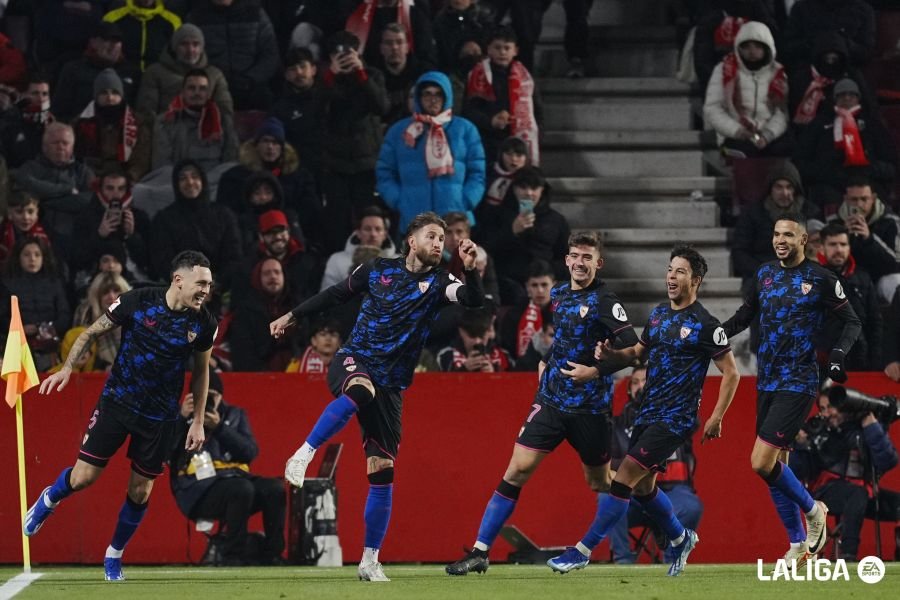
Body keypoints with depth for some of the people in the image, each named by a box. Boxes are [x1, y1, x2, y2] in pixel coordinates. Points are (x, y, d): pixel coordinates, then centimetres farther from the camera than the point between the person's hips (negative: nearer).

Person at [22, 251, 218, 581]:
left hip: (159, 417, 2)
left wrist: (198, 422, 8)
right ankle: (48, 500, 31)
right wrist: (67, 367, -13)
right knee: (83, 477, -4)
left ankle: (114, 557, 26)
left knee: (140, 492, 3)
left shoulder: (203, 324, -7)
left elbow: (201, 371, 9)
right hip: (117, 402, -2)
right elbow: (92, 332, -2)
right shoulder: (137, 301, -14)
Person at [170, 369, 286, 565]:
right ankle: (231, 555, -24)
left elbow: (251, 452, 4)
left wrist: (220, 428, -7)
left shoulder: (235, 415, 20)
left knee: (275, 488, -24)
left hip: (234, 477, 4)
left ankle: (271, 554, -18)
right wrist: (182, 418, -16)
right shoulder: (182, 419, 11)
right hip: (198, 488, -4)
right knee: (242, 488, -35)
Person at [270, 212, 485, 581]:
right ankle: (304, 454, -34)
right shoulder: (378, 270, 3)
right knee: (360, 389, -41)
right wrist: (294, 316, 22)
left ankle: (370, 560, 6)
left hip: (390, 386, 2)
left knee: (382, 471, -2)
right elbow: (337, 293, 18)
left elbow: (474, 300, -18)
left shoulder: (438, 283, 0)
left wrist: (470, 269, -37)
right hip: (353, 363, -2)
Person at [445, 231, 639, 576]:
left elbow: (632, 349, -16)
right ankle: (479, 553, -9)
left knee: (599, 482, 8)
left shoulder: (603, 301, -10)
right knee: (518, 469, -7)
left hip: (589, 408, -5)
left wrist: (597, 370, -19)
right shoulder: (558, 294, 9)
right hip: (551, 401, 5)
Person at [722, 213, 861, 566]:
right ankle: (799, 545, 18)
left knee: (762, 462, -16)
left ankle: (812, 510, 8)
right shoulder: (765, 275, 10)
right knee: (774, 465, 7)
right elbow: (744, 317, 22)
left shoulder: (820, 279, -6)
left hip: (798, 383, -6)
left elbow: (852, 322, 0)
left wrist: (838, 354, -16)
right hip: (767, 383, 6)